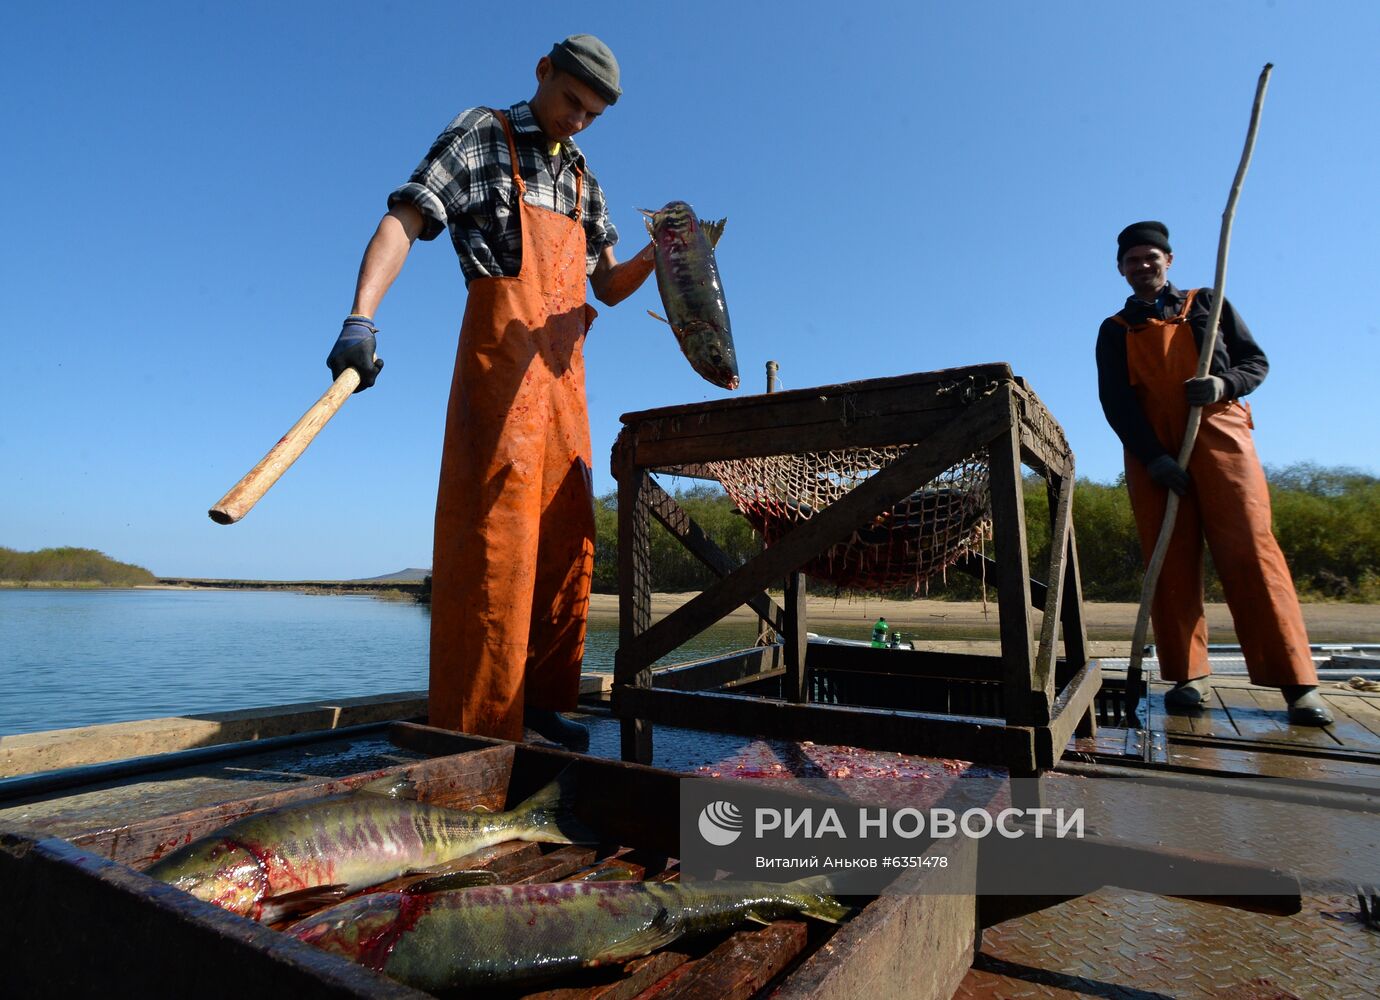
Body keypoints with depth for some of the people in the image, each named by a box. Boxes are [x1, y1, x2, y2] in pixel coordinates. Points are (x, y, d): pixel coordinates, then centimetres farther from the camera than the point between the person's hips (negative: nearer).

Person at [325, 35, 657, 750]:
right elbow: (403, 221, -7)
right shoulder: (483, 135, 7)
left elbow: (610, 288, 21)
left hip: (564, 372, 7)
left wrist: (658, 253, 1)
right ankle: (474, 726, -7)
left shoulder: (582, 180, 24)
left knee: (566, 539, 4)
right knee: (493, 532, -13)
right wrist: (361, 318, -23)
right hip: (500, 359, -7)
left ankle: (539, 699, 15)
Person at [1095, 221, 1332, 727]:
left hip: (1219, 436, 0)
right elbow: (1114, 400, 3)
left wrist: (1223, 384, -10)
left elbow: (1256, 361, 15)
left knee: (1249, 551, -11)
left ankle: (1298, 683, -9)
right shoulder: (1115, 331, 15)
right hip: (1152, 453, 1)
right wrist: (1153, 457, -10)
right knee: (1171, 563, -3)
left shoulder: (1207, 304, 18)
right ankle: (1188, 677, 1)